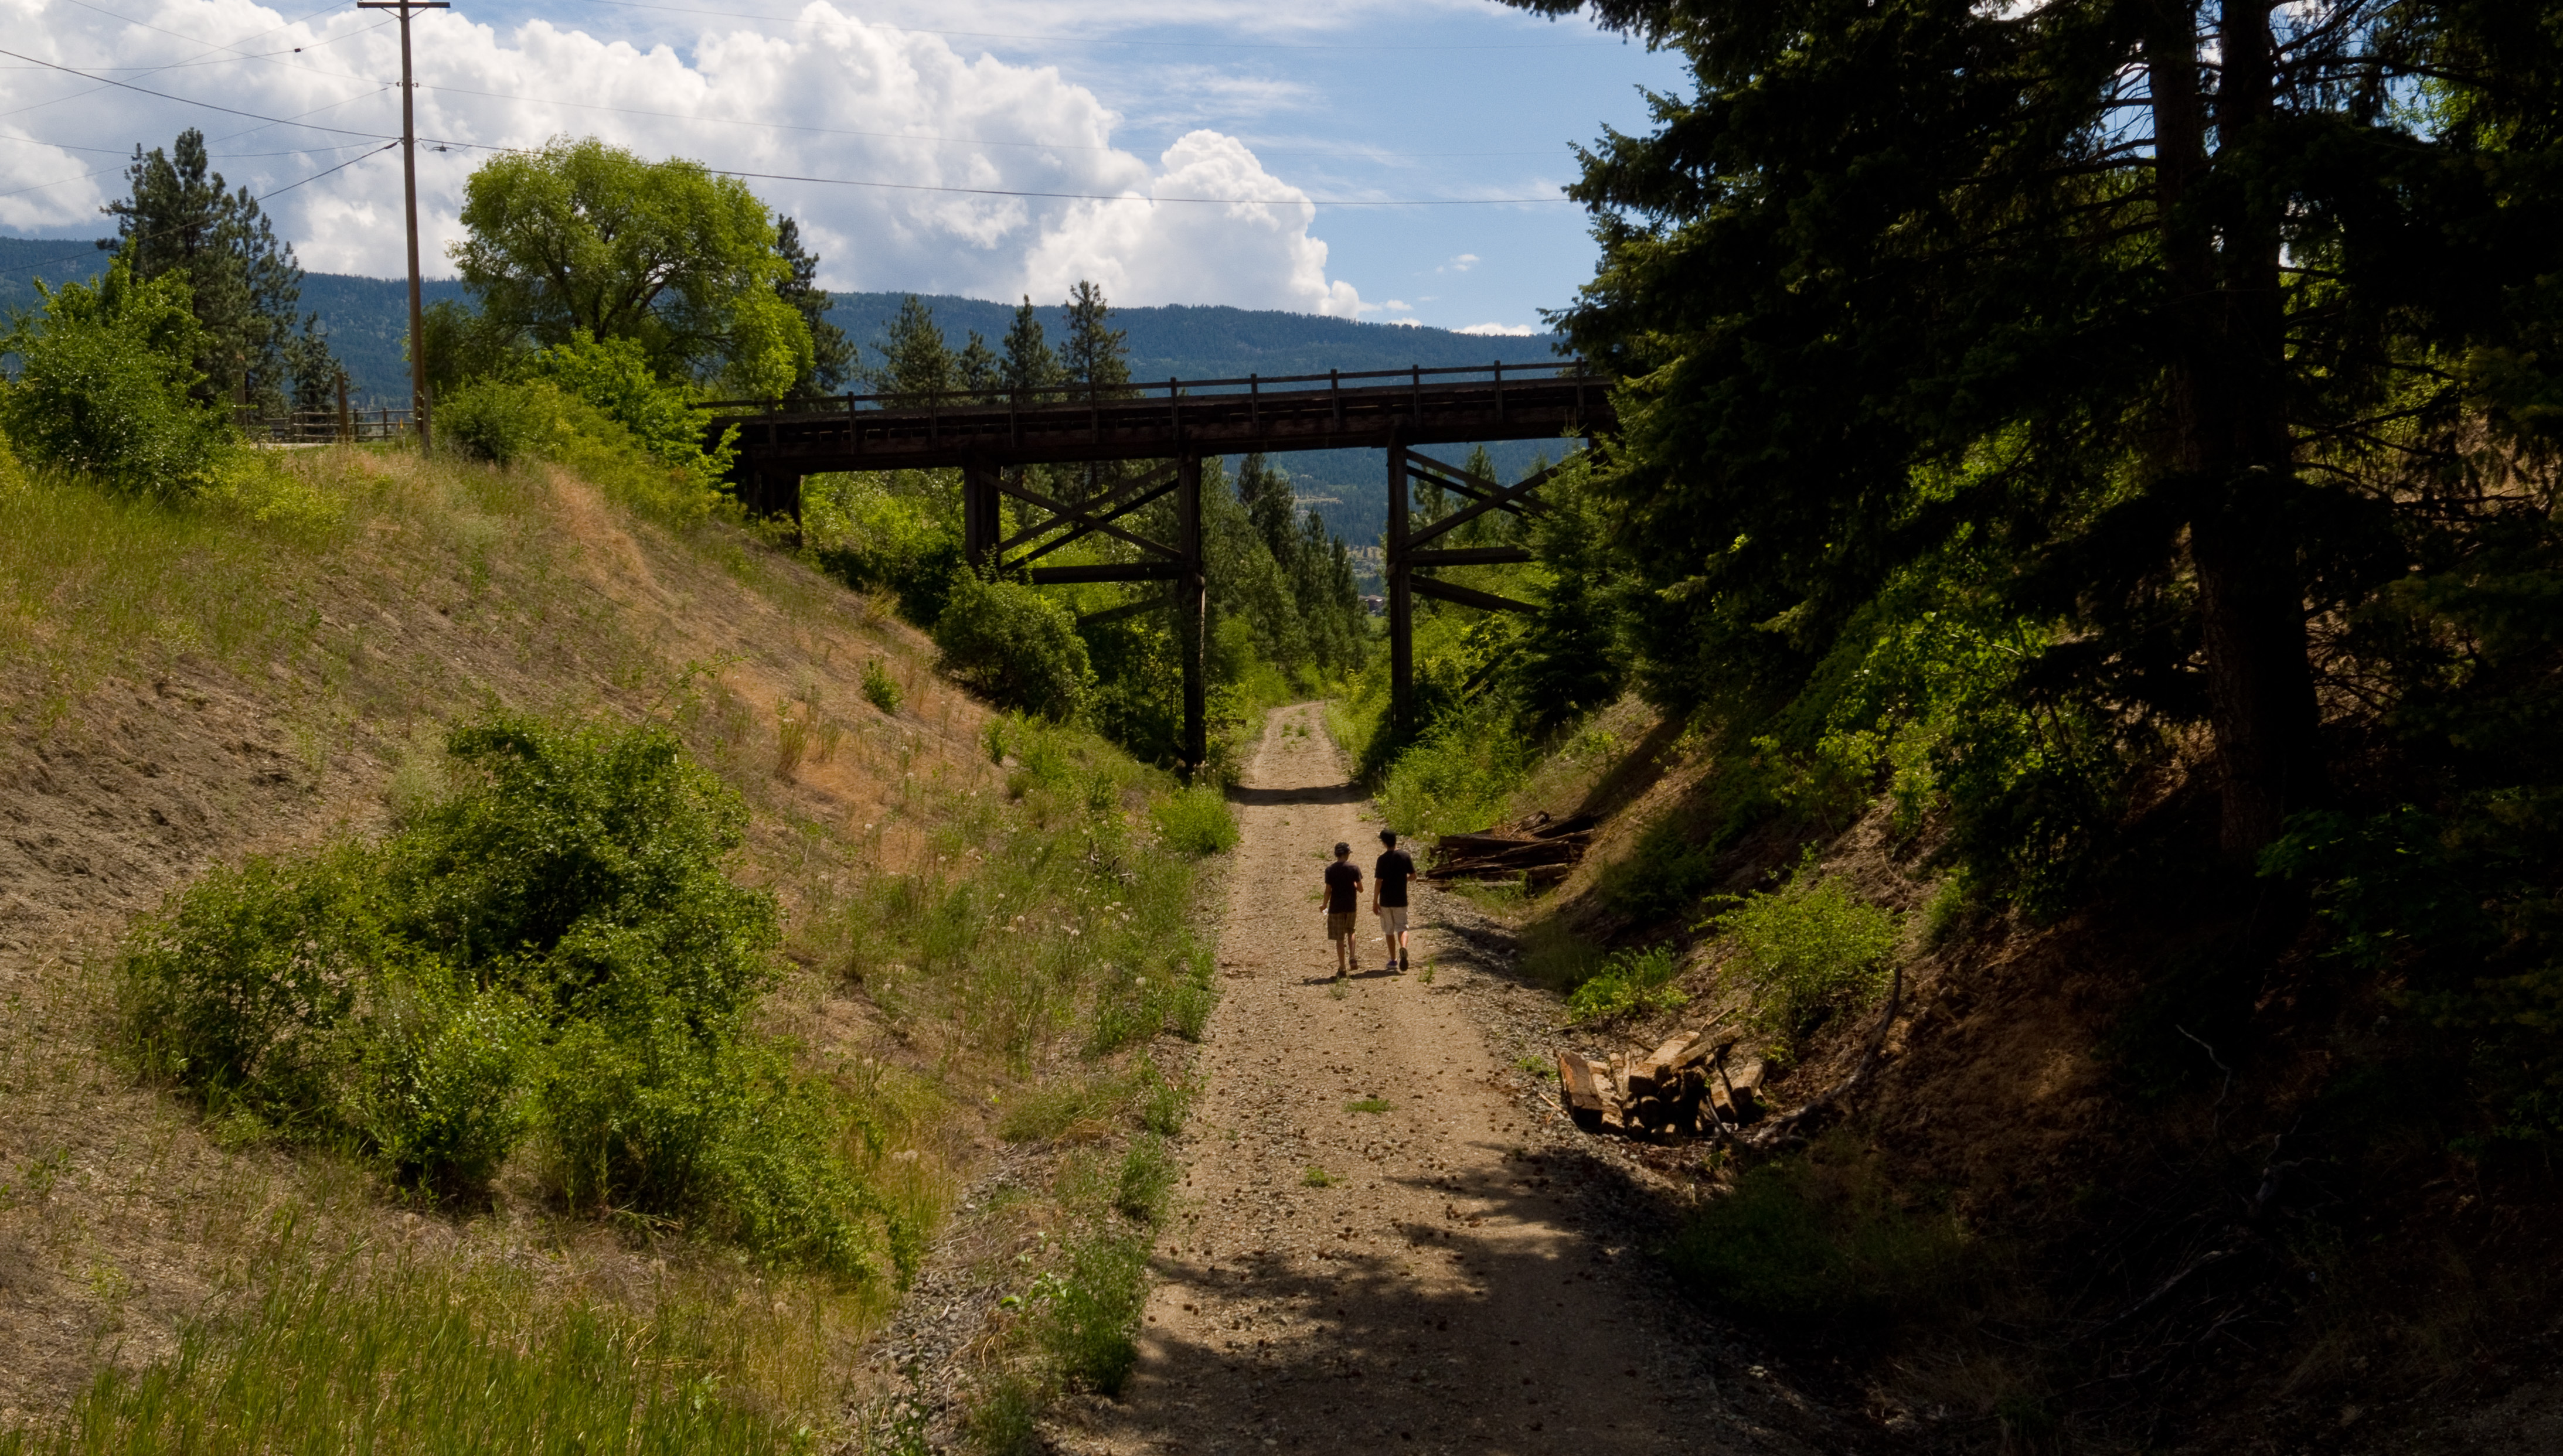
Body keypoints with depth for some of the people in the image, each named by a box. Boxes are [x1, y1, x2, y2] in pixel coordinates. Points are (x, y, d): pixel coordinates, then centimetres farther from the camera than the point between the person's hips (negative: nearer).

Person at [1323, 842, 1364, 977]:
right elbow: (1360, 889, -3)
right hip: (1351, 906, 1)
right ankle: (1353, 957, 6)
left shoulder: (1330, 870, -5)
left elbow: (1328, 891, -6)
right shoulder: (1354, 868, -4)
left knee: (1339, 939, 3)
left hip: (1336, 907, -1)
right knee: (1350, 932, 24)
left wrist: (1325, 905, 9)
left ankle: (1342, 968, 4)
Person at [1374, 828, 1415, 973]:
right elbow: (1413, 876, 4)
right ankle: (1403, 947, -25)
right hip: (1401, 900, 2)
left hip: (1386, 901, -2)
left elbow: (1378, 882, -12)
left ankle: (1393, 960, 15)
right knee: (1401, 927, 6)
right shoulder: (1405, 856, -3)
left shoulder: (1383, 859, -11)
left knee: (1389, 931, 11)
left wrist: (1375, 902, -6)